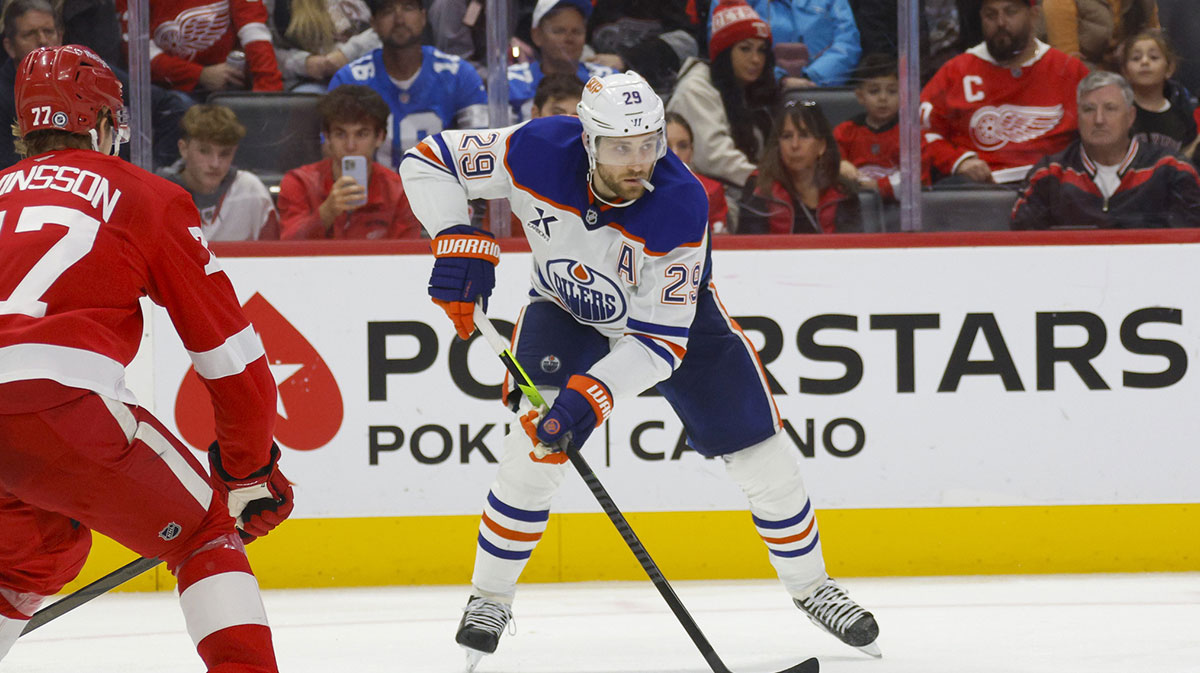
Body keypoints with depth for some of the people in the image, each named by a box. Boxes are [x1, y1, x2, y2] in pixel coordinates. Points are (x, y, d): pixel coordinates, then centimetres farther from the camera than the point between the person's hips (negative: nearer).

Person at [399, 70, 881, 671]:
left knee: (762, 456, -3)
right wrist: (459, 242, -33)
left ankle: (811, 586, 20)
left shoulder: (681, 205, -36)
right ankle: (489, 598, -2)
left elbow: (659, 340, -33)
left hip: (672, 309, 0)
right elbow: (428, 162, -20)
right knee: (534, 447, -21)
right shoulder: (540, 152, -32)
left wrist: (593, 396, -45)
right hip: (567, 305, 0)